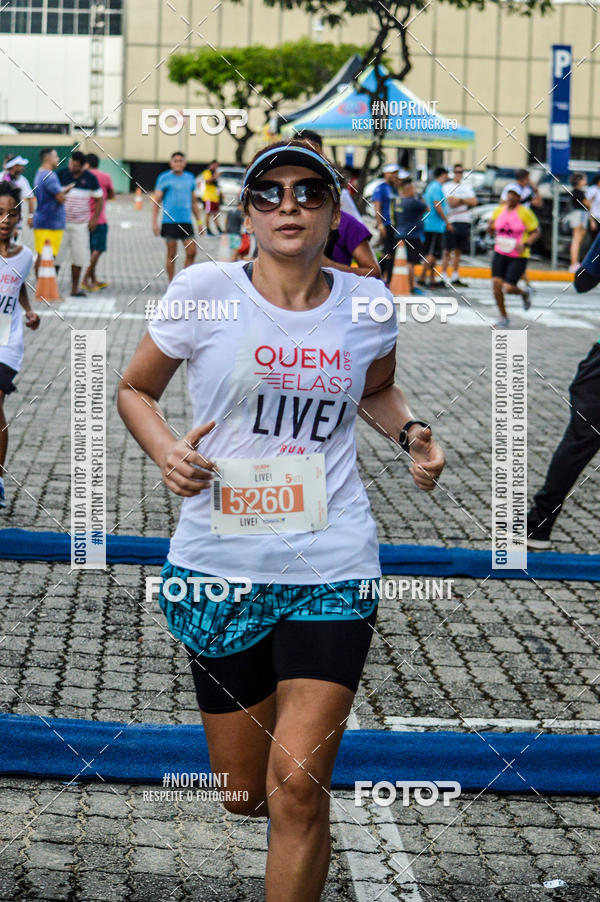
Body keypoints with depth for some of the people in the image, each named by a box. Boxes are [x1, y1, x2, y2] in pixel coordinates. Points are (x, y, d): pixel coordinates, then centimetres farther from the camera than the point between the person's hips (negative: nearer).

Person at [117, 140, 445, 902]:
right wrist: (166, 453, -13)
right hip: (221, 563, 0)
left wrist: (410, 432, 2)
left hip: (331, 566, 0)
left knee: (297, 785, -10)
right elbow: (135, 389, 7)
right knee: (246, 795, 10)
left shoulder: (367, 303, 2)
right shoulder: (205, 291, -5)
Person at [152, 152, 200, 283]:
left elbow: (194, 202, 22)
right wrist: (154, 222, -9)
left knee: (191, 252, -2)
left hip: (186, 221, 4)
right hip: (170, 222, -4)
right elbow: (156, 201, -1)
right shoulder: (164, 178, -1)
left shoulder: (190, 178, 13)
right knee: (172, 255, 0)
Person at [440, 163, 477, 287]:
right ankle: (444, 276, -2)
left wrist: (459, 199, -9)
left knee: (458, 251, 10)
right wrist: (466, 201, -4)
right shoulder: (447, 186, 0)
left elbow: (474, 202, 3)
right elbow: (451, 202, -13)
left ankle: (455, 277, 15)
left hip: (465, 222, 5)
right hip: (451, 221, -5)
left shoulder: (467, 186, 16)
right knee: (447, 251, -5)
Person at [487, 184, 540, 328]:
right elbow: (492, 230, 15)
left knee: (508, 288, -13)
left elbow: (536, 232, -5)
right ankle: (504, 318, 10)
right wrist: (490, 227, -9)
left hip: (518, 257, -4)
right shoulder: (499, 210, 5)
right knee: (497, 284, -7)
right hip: (500, 254, 4)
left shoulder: (525, 212, -9)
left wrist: (525, 244, -22)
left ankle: (524, 293, 25)